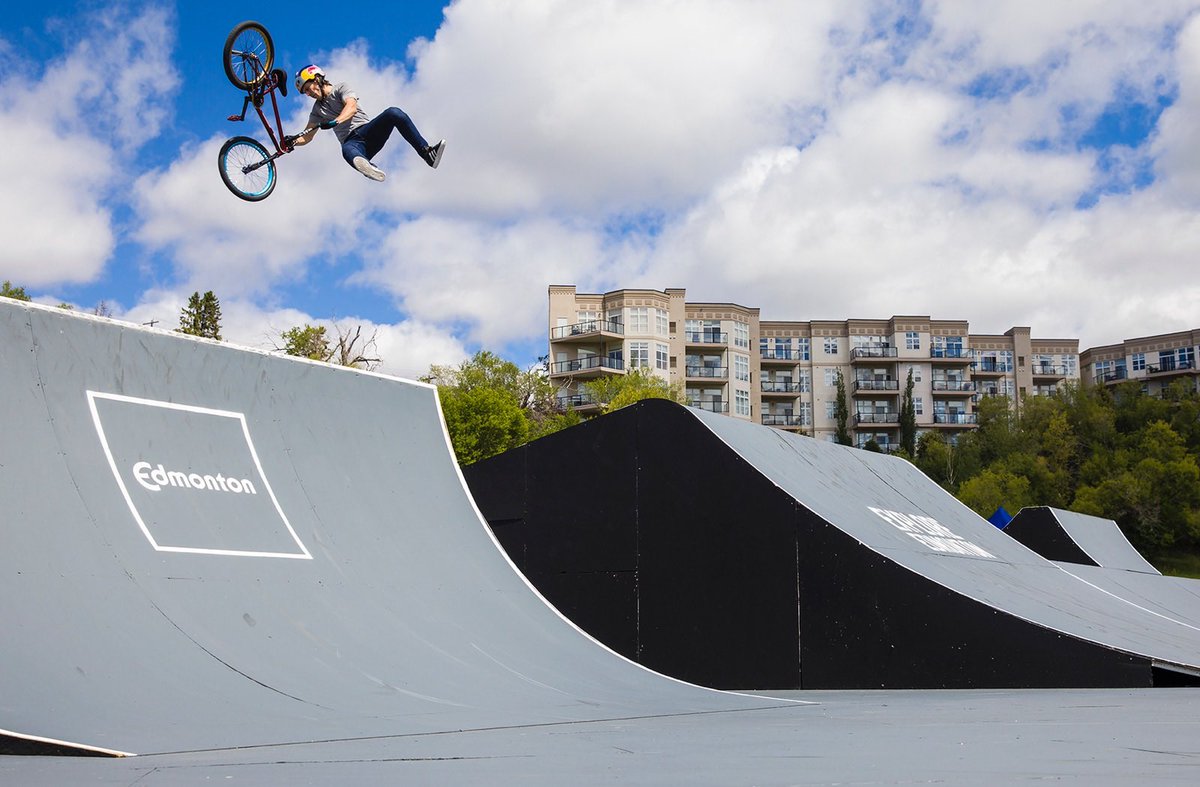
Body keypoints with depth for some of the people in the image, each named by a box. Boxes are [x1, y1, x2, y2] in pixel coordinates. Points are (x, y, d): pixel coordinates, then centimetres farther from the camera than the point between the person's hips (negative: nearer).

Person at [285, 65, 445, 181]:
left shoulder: (340, 88, 12)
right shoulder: (317, 110, 25)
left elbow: (352, 107, -9)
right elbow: (306, 137, 24)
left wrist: (335, 121, -29)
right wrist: (292, 142, 1)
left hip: (367, 130, -1)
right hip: (351, 141, 1)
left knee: (393, 113, -31)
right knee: (348, 151, -40)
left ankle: (427, 153, -38)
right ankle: (370, 169, -78)